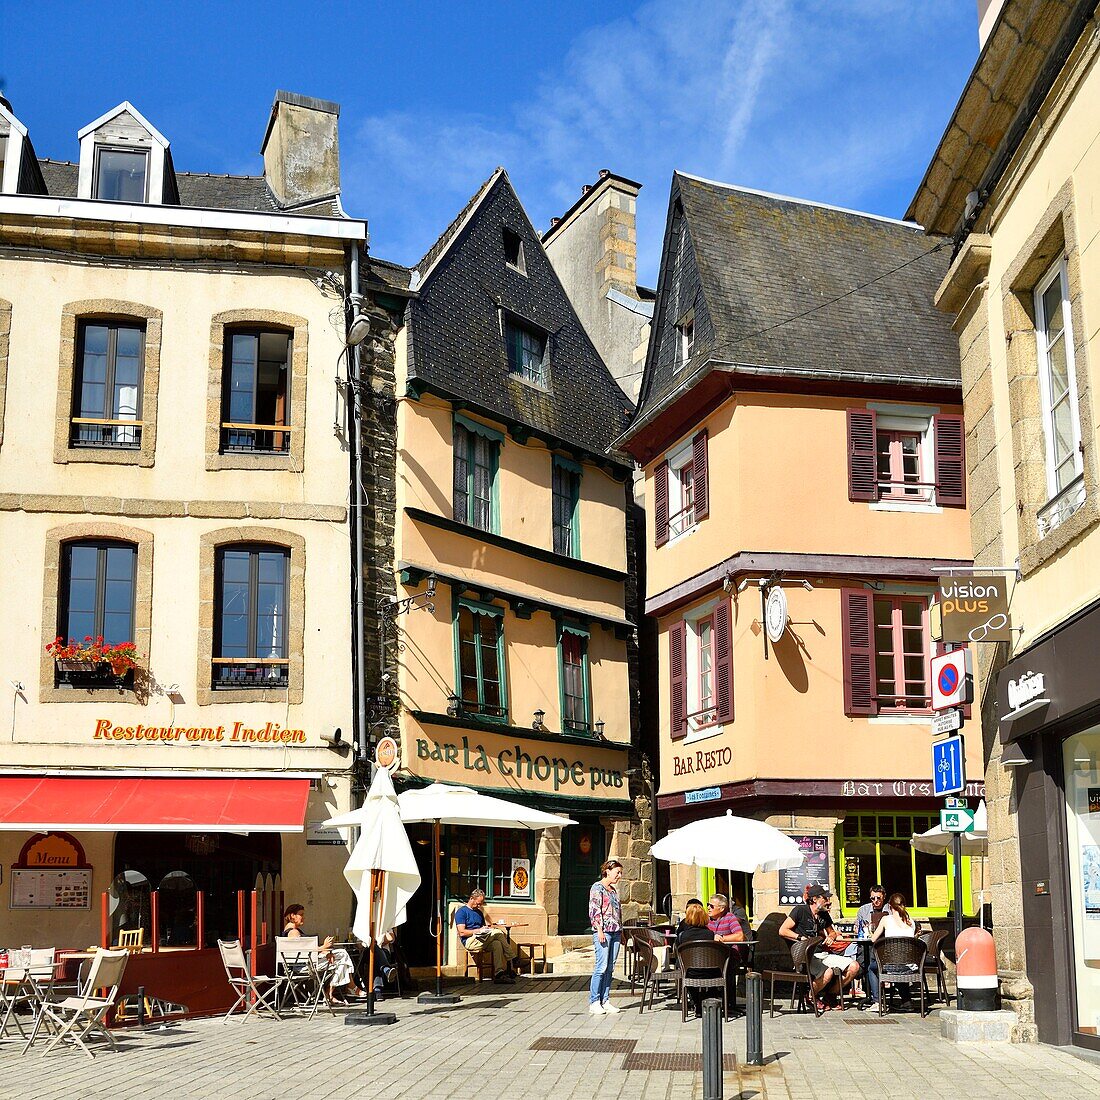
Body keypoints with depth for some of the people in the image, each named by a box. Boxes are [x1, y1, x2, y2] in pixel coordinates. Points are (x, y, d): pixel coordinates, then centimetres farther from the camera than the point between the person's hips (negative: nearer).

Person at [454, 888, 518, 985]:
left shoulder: (479, 912, 27)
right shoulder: (461, 911, 3)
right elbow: (462, 932, -8)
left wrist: (486, 929, 6)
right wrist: (478, 930, -10)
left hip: (482, 941, 7)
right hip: (470, 941, -7)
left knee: (497, 944, -27)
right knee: (499, 933, -25)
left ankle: (499, 975, -33)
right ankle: (512, 961, -19)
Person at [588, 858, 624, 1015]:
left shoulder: (613, 890, 19)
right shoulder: (597, 888, -4)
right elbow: (594, 910, -12)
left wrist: (621, 932, 18)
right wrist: (600, 930, -18)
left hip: (615, 932, 8)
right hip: (603, 931, -8)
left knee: (610, 967, 6)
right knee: (601, 966, -11)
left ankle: (605, 1001, 9)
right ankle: (594, 1002, -8)